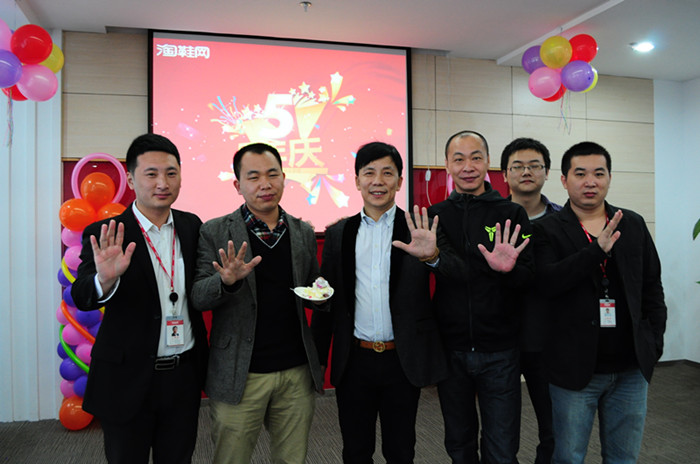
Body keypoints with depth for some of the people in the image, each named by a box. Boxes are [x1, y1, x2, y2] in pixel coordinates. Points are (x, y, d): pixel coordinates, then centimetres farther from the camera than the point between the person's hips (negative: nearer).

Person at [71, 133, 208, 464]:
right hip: (128, 379, -3)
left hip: (184, 375, 4)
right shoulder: (104, 235, -10)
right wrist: (106, 278, -43)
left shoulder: (191, 226, 1)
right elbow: (82, 298, -22)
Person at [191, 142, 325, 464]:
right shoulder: (215, 233, -4)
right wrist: (227, 280, -27)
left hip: (296, 374, 3)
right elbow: (196, 298, -6)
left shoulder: (304, 233, 6)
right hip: (239, 376, -2)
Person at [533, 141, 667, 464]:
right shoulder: (548, 230, -6)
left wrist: (655, 341, 4)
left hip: (631, 366, 4)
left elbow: (652, 287, 11)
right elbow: (546, 282, -20)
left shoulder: (634, 225, 8)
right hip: (574, 367, -4)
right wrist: (597, 249, -26)